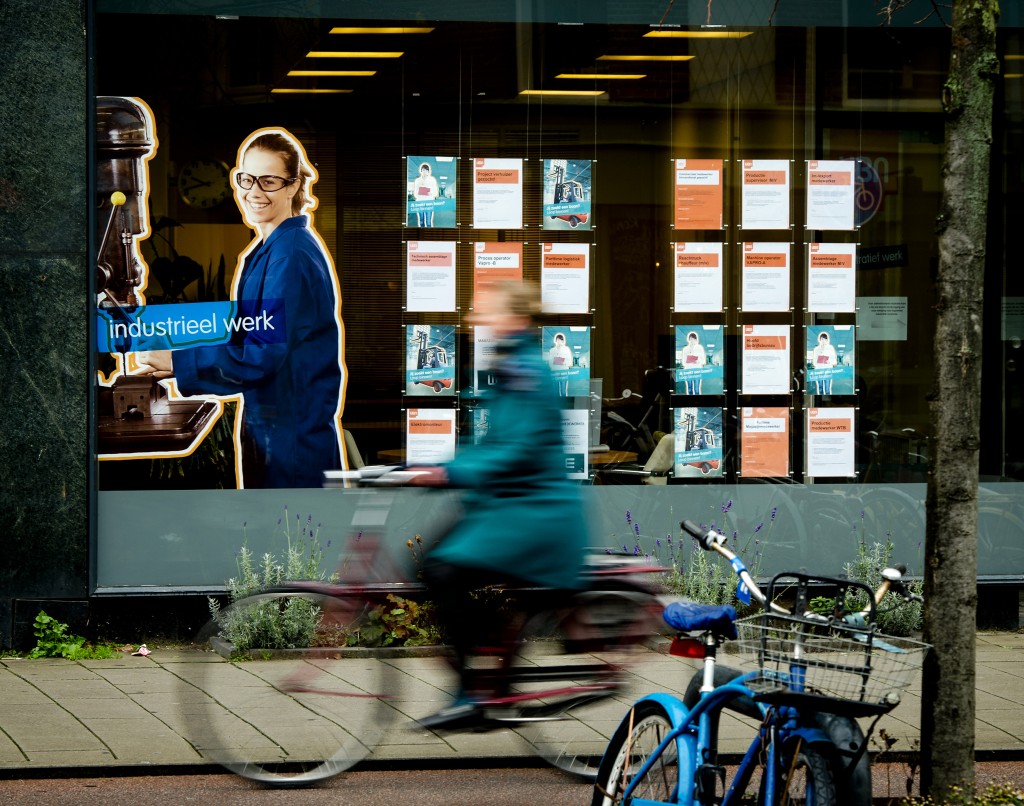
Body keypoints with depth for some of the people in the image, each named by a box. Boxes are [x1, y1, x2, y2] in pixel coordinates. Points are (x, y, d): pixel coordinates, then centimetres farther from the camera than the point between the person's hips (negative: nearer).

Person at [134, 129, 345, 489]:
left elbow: (265, 354, -22)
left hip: (294, 429, -10)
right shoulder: (265, 250, 14)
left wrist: (176, 362, -18)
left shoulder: (292, 255, -17)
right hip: (266, 422, 10)